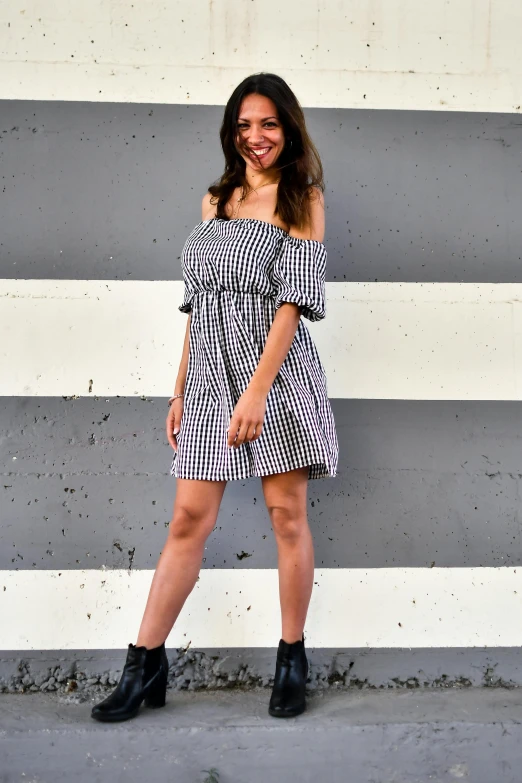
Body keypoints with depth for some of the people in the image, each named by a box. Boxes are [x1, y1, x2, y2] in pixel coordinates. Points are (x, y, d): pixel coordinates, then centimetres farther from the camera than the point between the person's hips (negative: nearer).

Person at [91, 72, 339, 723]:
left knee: (287, 514, 2)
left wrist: (258, 389, -19)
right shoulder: (215, 200, 16)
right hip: (210, 373, 4)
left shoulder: (302, 198, 1)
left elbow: (295, 298, -10)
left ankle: (292, 658, 15)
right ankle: (145, 664, 9)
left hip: (275, 366, -4)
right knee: (188, 519, 3)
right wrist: (181, 392, 13)